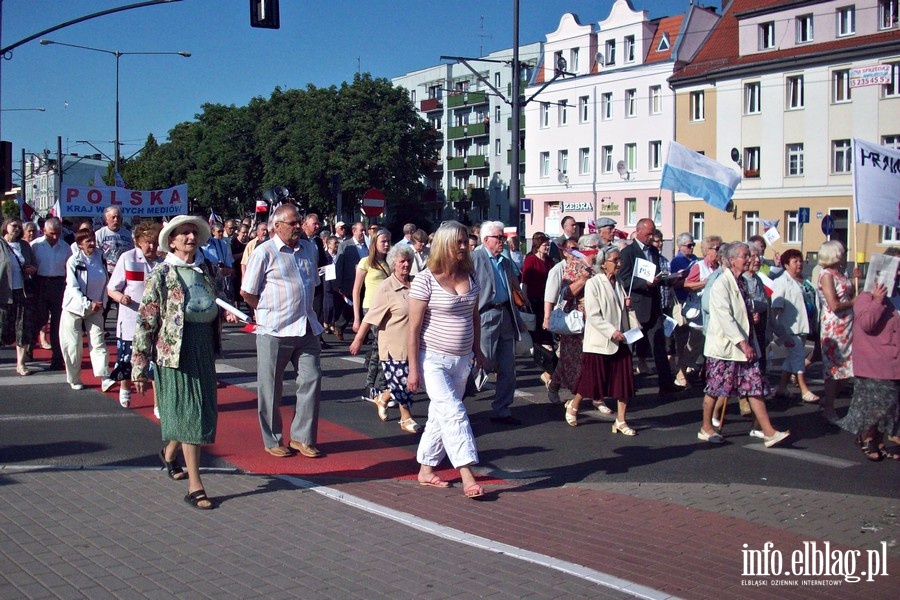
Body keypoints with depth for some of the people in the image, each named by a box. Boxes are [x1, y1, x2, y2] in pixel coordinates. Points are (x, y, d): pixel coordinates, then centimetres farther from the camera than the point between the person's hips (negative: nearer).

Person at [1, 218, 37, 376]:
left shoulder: (25, 245, 12)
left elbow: (34, 265, 22)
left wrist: (33, 269, 0)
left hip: (24, 292, 4)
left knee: (24, 329, 4)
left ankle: (20, 364, 13)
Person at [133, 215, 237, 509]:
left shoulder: (207, 270, 9)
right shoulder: (161, 275, -7)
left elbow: (220, 296, 24)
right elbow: (145, 322, -8)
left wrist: (229, 312, -1)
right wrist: (140, 367, -10)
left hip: (205, 349, 6)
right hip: (175, 350, -6)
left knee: (204, 411, 14)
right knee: (188, 413, -5)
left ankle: (169, 452, 44)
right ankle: (195, 487, 0)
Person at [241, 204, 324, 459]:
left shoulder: (308, 248, 10)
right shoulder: (264, 252, -7)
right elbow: (247, 293, -4)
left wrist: (304, 311, 14)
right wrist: (269, 312, 3)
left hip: (307, 328, 5)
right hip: (274, 332, -5)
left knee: (311, 379, 2)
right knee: (271, 388, 5)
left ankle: (302, 437, 13)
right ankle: (272, 441, 17)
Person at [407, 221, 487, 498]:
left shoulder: (470, 278, 5)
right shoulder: (426, 280, -13)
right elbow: (414, 327, -12)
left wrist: (477, 350, 15)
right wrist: (413, 368, -13)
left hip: (461, 361, 6)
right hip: (433, 360, -6)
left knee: (441, 415, 13)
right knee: (454, 413, -15)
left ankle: (426, 470, 26)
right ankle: (468, 477, -16)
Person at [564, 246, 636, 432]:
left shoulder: (618, 284, 11)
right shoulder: (593, 283, -10)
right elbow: (593, 315, -15)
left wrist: (626, 305, 2)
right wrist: (612, 331, -22)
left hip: (619, 341, 6)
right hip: (599, 342, -6)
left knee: (624, 381, 2)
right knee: (591, 380, 4)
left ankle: (620, 421, 11)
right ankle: (573, 406, 29)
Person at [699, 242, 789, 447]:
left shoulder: (743, 282, 12)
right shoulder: (721, 284, -15)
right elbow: (725, 318, -22)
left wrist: (753, 313, 5)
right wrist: (743, 343, -25)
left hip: (745, 345, 8)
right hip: (723, 346, -8)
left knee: (755, 388, 2)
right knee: (715, 389, 4)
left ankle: (768, 432, 2)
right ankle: (706, 428, 19)